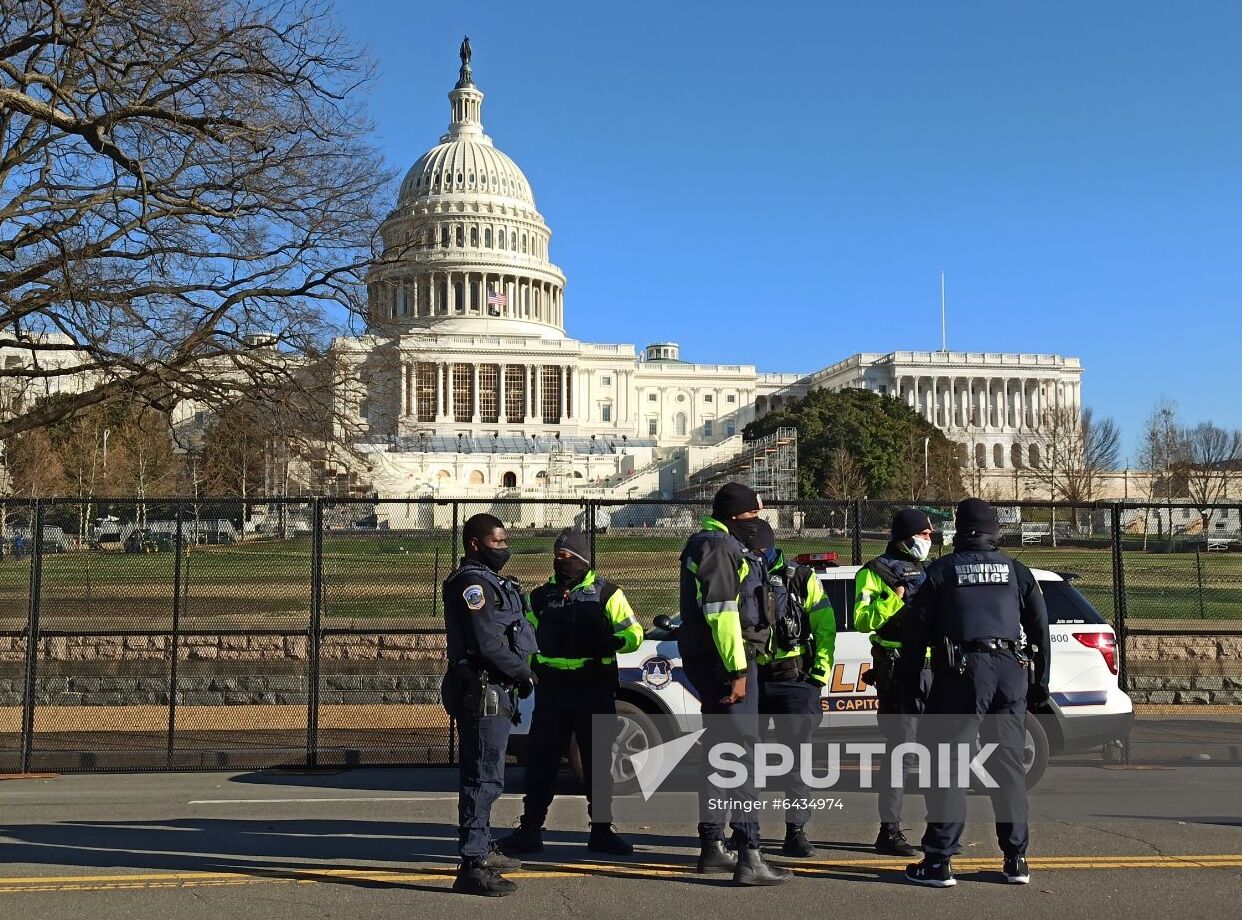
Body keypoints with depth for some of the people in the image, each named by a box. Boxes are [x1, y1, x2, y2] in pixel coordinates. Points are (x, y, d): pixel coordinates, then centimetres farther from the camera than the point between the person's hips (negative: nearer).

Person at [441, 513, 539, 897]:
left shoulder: (491, 582, 19)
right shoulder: (472, 582, -14)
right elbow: (487, 643, -21)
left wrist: (520, 672, 10)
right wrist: (523, 673, -11)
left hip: (495, 692, 11)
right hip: (482, 692, -11)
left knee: (483, 776, 20)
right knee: (484, 778, -10)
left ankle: (483, 849, 33)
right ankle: (473, 865, -9)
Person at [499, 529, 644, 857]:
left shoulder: (605, 593, 1)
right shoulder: (541, 596, 12)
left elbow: (633, 634, -2)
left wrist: (609, 643, -21)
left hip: (594, 690, -2)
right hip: (551, 688, 3)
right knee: (541, 762, 4)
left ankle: (601, 831, 17)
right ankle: (530, 829, 13)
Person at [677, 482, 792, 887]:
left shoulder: (705, 544, 20)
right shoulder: (720, 547, -14)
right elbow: (723, 612, -22)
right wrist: (737, 670, -23)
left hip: (705, 660, 11)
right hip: (724, 662, -11)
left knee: (719, 750, 16)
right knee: (742, 752, -10)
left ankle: (712, 846, 26)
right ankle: (748, 856, -10)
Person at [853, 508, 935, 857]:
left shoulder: (928, 570, 21)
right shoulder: (876, 571, -1)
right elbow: (862, 620, -12)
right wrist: (893, 599, -21)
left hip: (931, 668, 7)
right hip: (899, 670, -7)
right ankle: (889, 831, 0)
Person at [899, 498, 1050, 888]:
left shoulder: (942, 571, 5)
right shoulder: (1017, 571, 14)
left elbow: (915, 631, 1)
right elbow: (1040, 629, 14)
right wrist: (1040, 681, 20)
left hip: (962, 671, -4)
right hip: (1011, 671, 4)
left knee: (947, 765, -2)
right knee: (1008, 765, 11)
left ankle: (938, 861, -4)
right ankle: (1016, 860, 15)